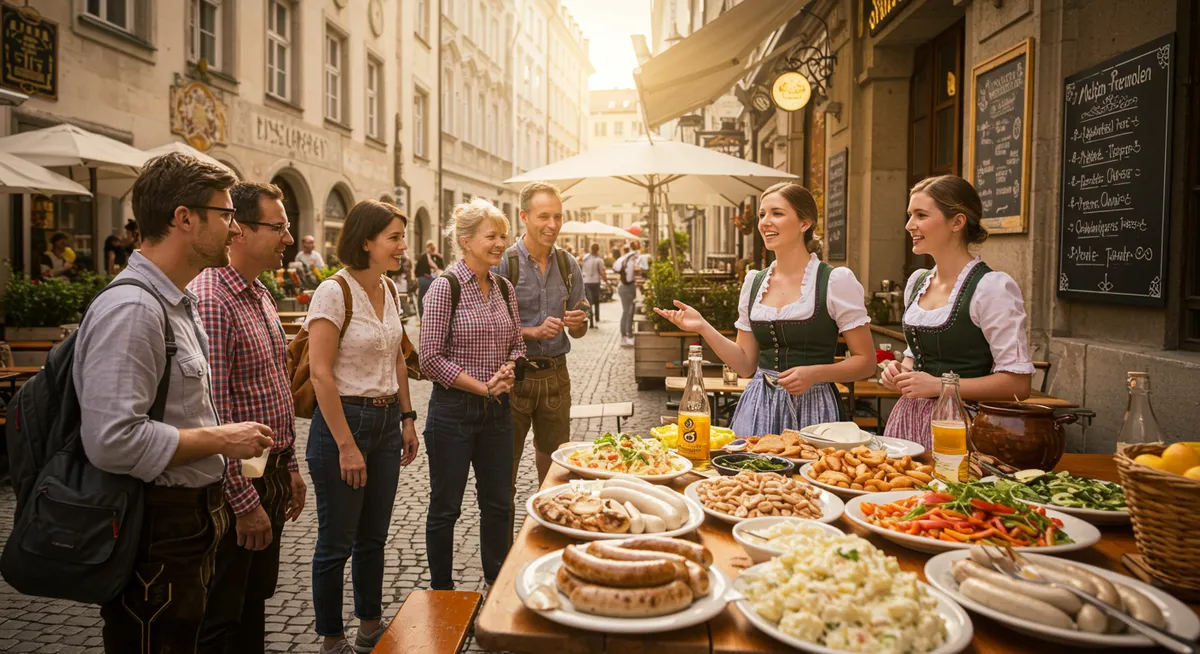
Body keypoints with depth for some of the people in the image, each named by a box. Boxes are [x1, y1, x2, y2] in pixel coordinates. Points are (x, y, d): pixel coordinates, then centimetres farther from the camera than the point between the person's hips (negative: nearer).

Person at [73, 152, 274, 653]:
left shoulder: (179, 301, 11)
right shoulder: (130, 309, -22)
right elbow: (113, 440, -29)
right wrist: (221, 439, -19)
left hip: (191, 519, 10)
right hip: (155, 534, -10)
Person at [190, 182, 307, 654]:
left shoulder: (261, 296, 10)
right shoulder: (210, 300, -21)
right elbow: (212, 414, -24)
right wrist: (245, 502, -21)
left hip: (272, 477, 9)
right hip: (237, 486, -9)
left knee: (254, 602, 21)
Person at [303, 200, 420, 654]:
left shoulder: (389, 289, 7)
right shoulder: (334, 292, -16)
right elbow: (320, 373, -19)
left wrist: (407, 419, 12)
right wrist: (347, 446, -19)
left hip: (386, 421, 7)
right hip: (344, 419, -7)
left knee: (373, 536, 18)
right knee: (336, 543, 7)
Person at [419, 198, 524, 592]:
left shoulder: (504, 288, 6)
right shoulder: (446, 287, -12)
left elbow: (517, 344, 15)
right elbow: (431, 358, -15)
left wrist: (508, 371, -6)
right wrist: (482, 385, -16)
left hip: (498, 411, 6)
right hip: (453, 411, -6)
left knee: (498, 503, 16)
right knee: (445, 507, 8)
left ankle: (497, 585, 33)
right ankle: (442, 592, 26)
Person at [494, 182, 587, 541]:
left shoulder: (568, 265, 7)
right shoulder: (504, 264, -7)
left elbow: (579, 330, 12)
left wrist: (577, 323, -10)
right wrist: (534, 332, -20)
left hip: (555, 375, 4)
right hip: (514, 376, -4)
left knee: (555, 468, 12)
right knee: (505, 469, 5)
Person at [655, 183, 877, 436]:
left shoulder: (837, 281, -7)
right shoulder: (754, 282, 7)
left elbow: (865, 362, -3)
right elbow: (747, 365, 9)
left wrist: (815, 373, -19)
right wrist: (704, 328, -3)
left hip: (812, 409, -4)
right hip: (758, 407, 4)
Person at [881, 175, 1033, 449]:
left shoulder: (992, 287, -12)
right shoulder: (917, 282, 9)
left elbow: (1018, 383, -15)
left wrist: (939, 385, -18)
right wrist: (902, 371, 2)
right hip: (908, 417, 6)